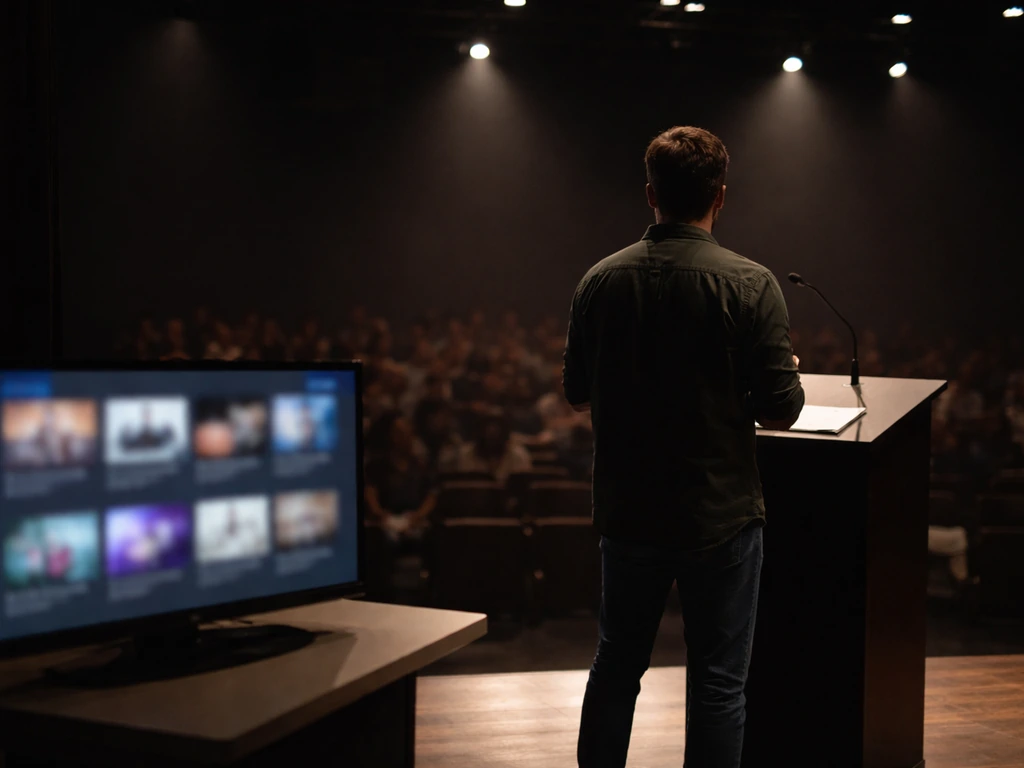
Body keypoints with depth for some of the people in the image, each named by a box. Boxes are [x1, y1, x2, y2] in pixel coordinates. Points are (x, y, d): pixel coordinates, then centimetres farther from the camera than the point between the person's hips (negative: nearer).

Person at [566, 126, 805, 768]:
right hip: (719, 516, -4)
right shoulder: (749, 284, -13)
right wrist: (760, 384, 9)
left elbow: (577, 395, 8)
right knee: (717, 682, 9)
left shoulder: (600, 280, -1)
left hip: (626, 513, 4)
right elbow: (781, 411, -12)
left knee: (617, 664, 19)